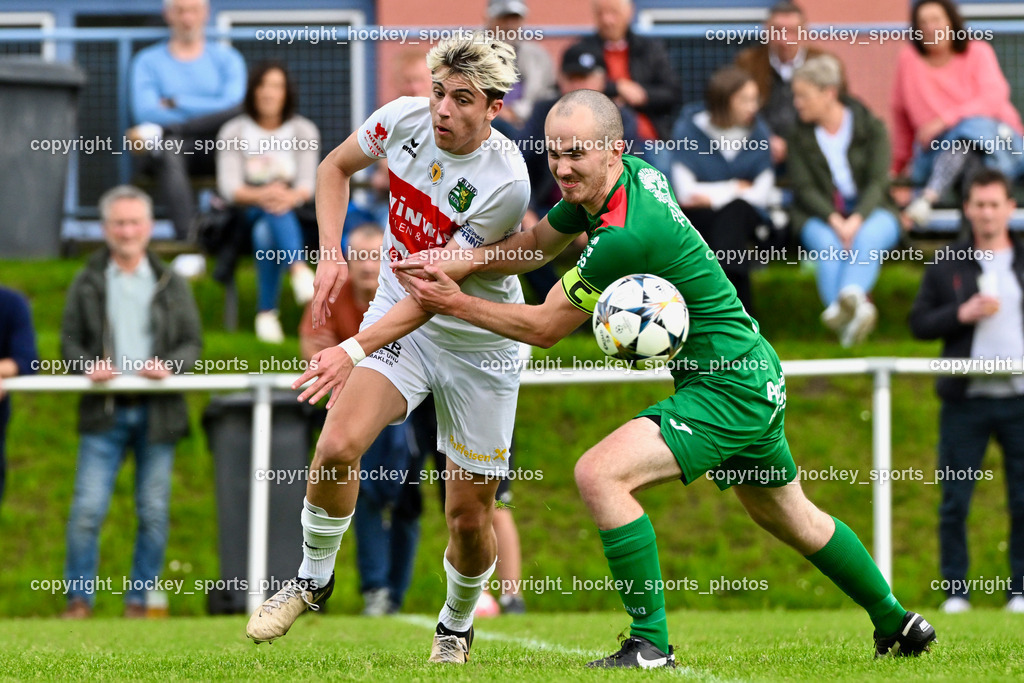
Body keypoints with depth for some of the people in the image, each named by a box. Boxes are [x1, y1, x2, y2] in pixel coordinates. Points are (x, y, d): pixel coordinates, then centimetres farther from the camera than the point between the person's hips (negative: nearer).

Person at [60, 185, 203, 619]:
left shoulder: (172, 285, 11)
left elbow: (193, 343, 8)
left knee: (154, 513, 3)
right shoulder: (88, 283, 10)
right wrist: (87, 366, -13)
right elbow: (69, 340, 7)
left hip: (157, 413, 1)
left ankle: (139, 599, 12)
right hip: (104, 413, -1)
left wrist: (171, 365, -13)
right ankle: (79, 599, 0)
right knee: (87, 509, -9)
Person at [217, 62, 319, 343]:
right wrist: (260, 195, -28)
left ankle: (267, 311, -38)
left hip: (292, 209, 1)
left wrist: (292, 196, -29)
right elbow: (228, 186, -6)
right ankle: (299, 268, -56)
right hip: (247, 212, -1)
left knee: (265, 233, -36)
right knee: (272, 208, -38)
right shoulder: (233, 132, 6)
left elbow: (307, 183, -3)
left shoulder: (304, 130, 9)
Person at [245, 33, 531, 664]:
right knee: (337, 447, -20)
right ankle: (314, 579, 5)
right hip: (396, 313, 3)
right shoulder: (404, 119, -12)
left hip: (478, 346, -3)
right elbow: (336, 167, 10)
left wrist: (354, 350, -34)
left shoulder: (506, 183, -26)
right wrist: (331, 253, -5)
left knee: (469, 517, 1)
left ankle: (457, 625, 31)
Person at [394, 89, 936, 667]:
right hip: (754, 378, 11)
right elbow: (535, 243, 11)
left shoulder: (625, 236, -28)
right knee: (790, 517, 27)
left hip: (728, 390, -11)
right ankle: (897, 623, 44)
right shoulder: (636, 174, 0)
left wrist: (456, 304, -10)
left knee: (600, 474, -21)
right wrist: (450, 265, -4)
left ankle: (651, 644, -17)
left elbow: (544, 327, -18)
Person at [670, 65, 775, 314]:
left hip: (745, 217, 2)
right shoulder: (688, 129, -3)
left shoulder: (758, 132, 3)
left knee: (734, 211, -33)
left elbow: (762, 194, -3)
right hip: (696, 219, -2)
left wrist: (712, 197, -8)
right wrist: (735, 188, -4)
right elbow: (685, 192, -10)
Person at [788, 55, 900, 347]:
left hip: (869, 212, -1)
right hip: (820, 215, 1)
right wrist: (834, 220, -20)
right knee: (827, 244, -34)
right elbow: (805, 188, -1)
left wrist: (856, 221, -25)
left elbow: (877, 182, -7)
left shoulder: (872, 128, 2)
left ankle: (850, 297, -66)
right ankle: (852, 314, -59)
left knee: (868, 238, -37)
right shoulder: (800, 137, 8)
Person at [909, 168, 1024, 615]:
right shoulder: (948, 265, 8)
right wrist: (961, 314, -10)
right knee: (955, 501, -1)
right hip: (966, 398, 0)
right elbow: (919, 323, 5)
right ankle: (955, 591, 6)